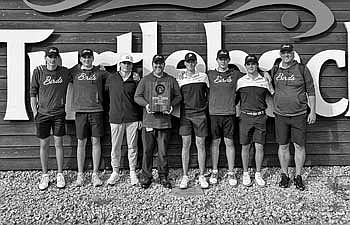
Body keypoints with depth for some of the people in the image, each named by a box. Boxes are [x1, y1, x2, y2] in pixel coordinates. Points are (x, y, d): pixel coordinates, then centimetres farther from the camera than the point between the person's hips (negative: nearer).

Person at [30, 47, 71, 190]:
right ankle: (45, 176, 20)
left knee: (58, 144, 5)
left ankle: (60, 175, 17)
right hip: (42, 113, 0)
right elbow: (33, 92, 2)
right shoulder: (38, 72, -1)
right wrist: (34, 111, -2)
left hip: (59, 113, 0)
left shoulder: (65, 72, 2)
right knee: (44, 145, 7)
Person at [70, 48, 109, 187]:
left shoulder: (99, 72, 8)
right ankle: (80, 175, 16)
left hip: (96, 110, 0)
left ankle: (95, 174, 12)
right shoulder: (74, 71, 10)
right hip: (80, 111, 0)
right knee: (81, 143, 5)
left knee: (96, 141, 2)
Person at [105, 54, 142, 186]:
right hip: (115, 118, 1)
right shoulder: (111, 79, 8)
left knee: (132, 146, 5)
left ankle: (133, 173, 17)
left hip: (132, 118, -1)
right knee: (115, 147, 6)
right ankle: (115, 172, 21)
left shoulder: (135, 80, 6)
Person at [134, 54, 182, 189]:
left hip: (165, 121, 1)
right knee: (147, 151, 3)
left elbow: (178, 96, 13)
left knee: (163, 152, 5)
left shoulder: (171, 80, 11)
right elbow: (137, 96, 7)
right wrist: (146, 104, -10)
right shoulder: (145, 80, 9)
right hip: (148, 121, 0)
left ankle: (163, 177, 18)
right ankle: (146, 177, 15)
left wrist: (172, 105, -5)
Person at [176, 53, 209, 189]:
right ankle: (185, 176, 9)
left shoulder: (203, 76, 8)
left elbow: (208, 94, 17)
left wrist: (206, 106, 9)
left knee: (201, 144, 2)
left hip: (200, 114, 0)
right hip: (185, 114, 0)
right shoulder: (180, 79, 8)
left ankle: (202, 176, 12)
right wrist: (177, 111, 1)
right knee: (186, 144, 1)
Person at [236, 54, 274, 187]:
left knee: (259, 147, 2)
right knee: (245, 147, 4)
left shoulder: (264, 81, 7)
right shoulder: (240, 81, 5)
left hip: (260, 117, 1)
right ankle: (245, 174, 18)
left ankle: (258, 174, 16)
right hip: (245, 117, 0)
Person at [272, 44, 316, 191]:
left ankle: (298, 176, 18)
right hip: (280, 115, 2)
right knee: (283, 146, 7)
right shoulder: (275, 71, 7)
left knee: (299, 146, 4)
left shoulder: (302, 69, 1)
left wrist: (312, 111, -1)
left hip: (299, 115, -1)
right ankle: (284, 175, 21)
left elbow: (311, 91, 3)